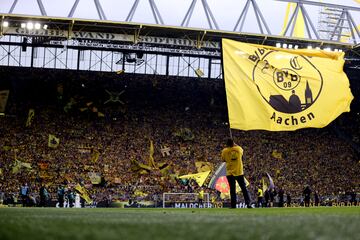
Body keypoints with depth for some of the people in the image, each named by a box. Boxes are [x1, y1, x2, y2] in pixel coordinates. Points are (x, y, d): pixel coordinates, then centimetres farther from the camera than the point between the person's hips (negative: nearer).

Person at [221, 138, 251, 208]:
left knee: (232, 189, 4)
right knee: (244, 188, 8)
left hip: (230, 173, -1)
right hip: (239, 172, 1)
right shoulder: (239, 149, 0)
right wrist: (235, 145, 32)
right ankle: (248, 203, 3)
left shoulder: (224, 151, -5)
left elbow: (223, 160, 11)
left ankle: (233, 205, 0)